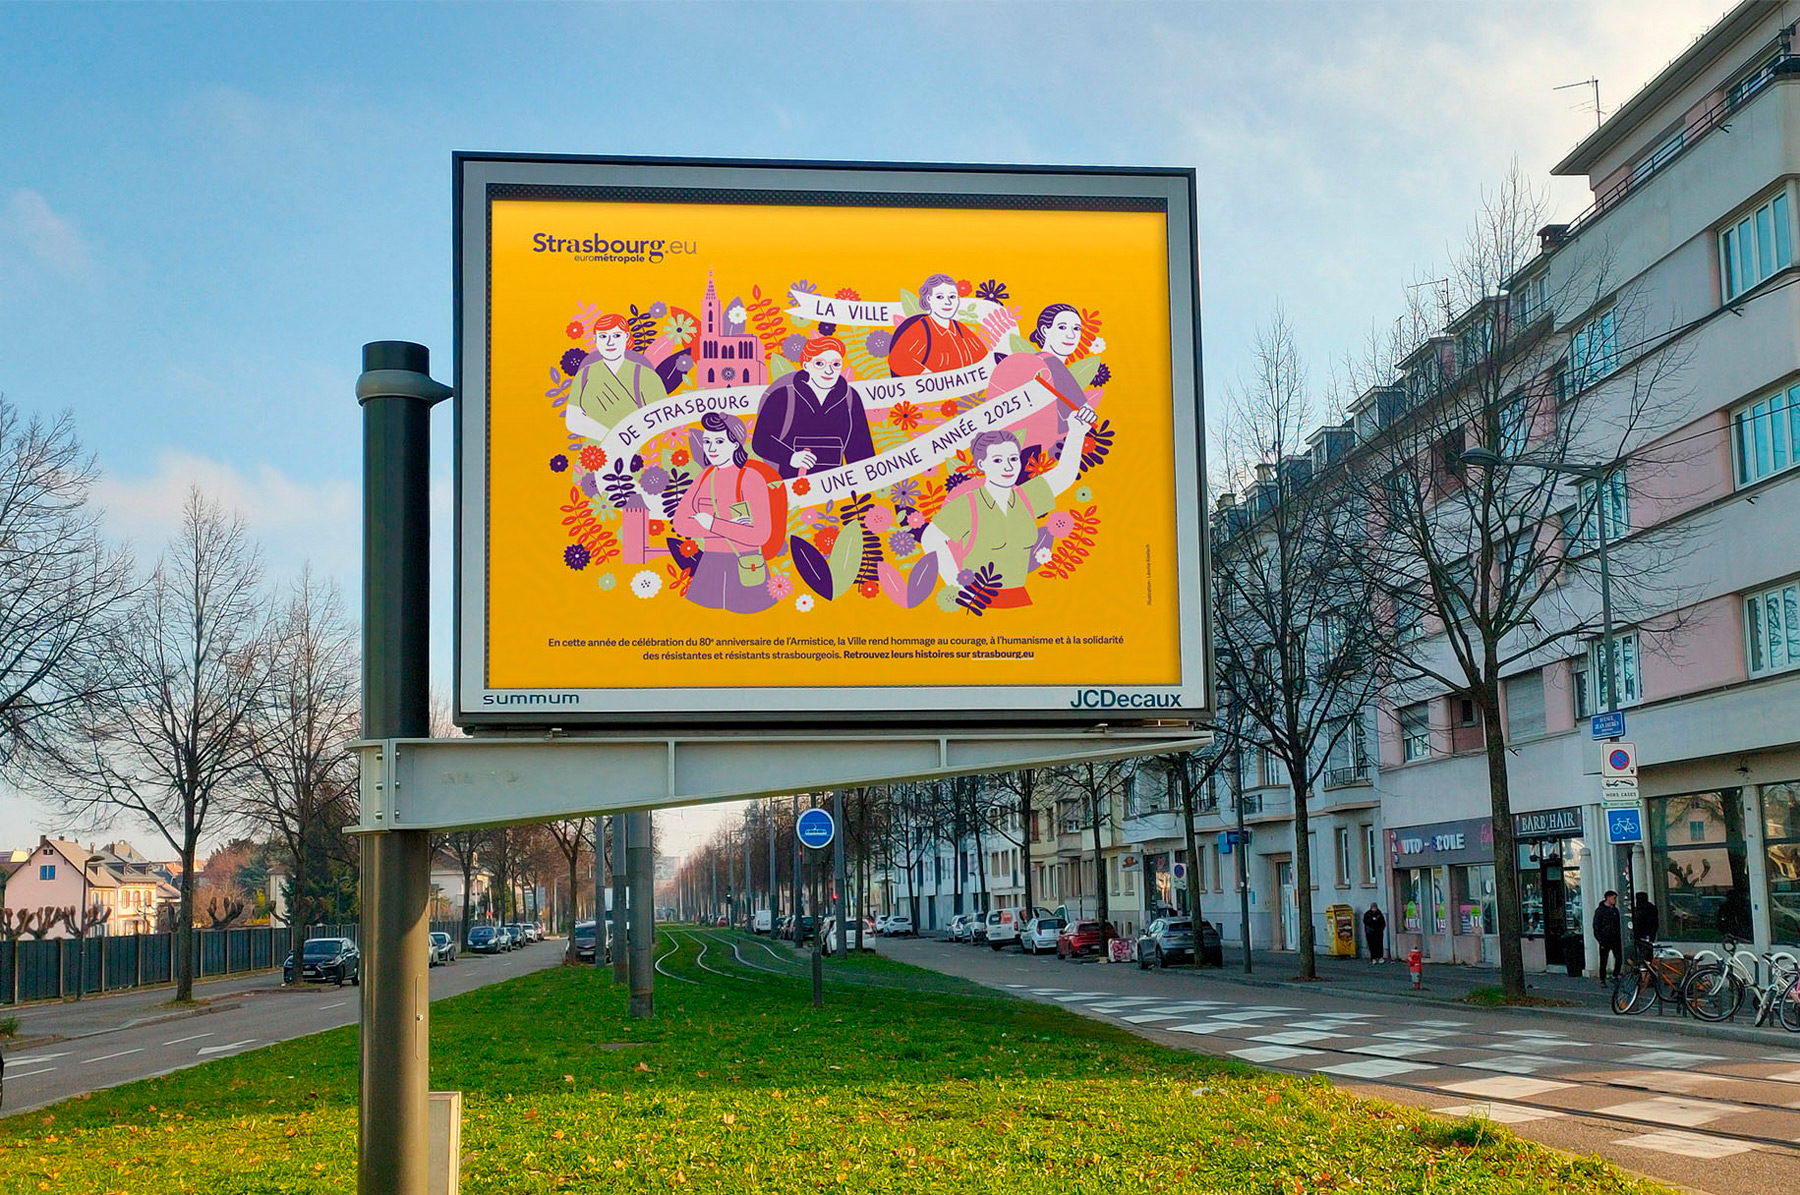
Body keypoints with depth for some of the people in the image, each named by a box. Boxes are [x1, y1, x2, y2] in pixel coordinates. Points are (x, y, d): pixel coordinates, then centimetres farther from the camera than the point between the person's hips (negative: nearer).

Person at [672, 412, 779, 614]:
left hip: (744, 570, -5)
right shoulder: (706, 476, 7)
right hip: (710, 568, 5)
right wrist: (729, 526, -12)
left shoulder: (751, 478, -10)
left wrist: (713, 524, -15)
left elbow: (760, 535, -17)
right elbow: (680, 523, 0)